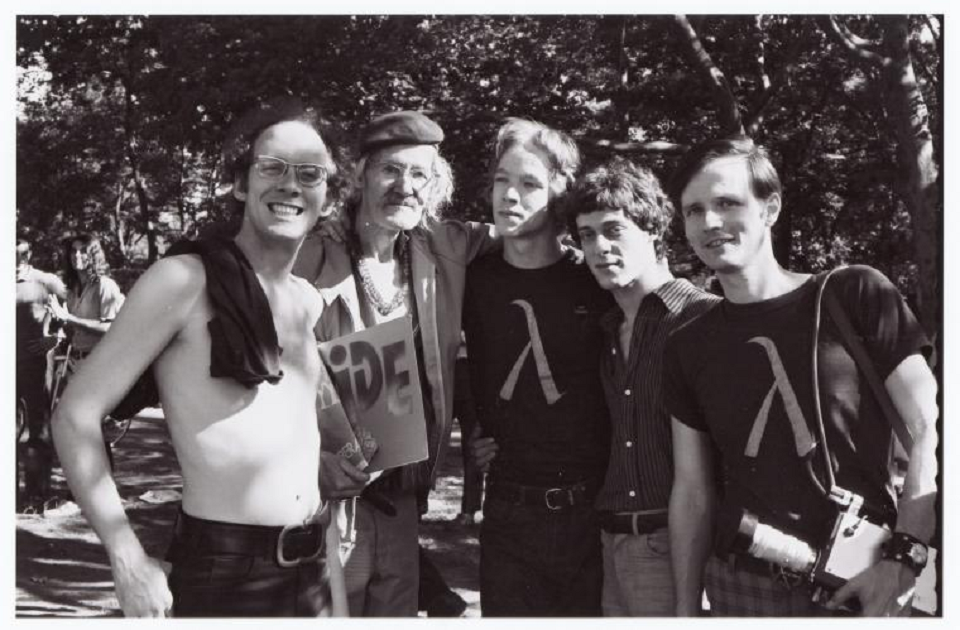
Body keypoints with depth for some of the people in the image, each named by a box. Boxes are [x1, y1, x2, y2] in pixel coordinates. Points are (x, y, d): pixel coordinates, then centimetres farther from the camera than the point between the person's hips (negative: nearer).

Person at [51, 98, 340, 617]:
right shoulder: (186, 280, -11)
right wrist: (129, 563, -16)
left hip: (312, 567, 6)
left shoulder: (310, 302, 8)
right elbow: (76, 415, -13)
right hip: (222, 570, -6)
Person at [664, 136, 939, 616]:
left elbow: (929, 430, -6)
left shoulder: (855, 296, -5)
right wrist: (686, 608, 4)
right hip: (738, 586, 3)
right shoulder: (688, 347, 5)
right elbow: (692, 492, 7)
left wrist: (903, 554, -16)